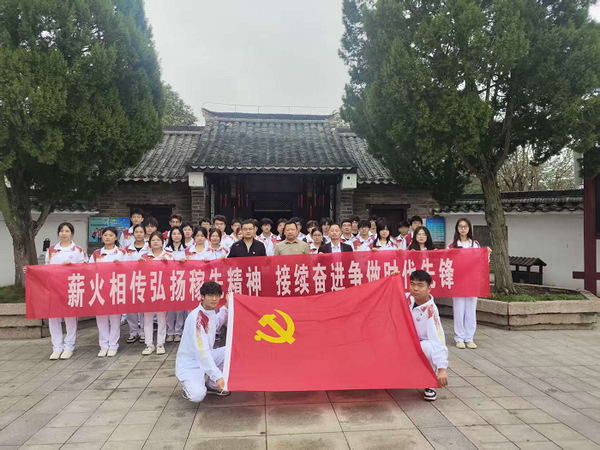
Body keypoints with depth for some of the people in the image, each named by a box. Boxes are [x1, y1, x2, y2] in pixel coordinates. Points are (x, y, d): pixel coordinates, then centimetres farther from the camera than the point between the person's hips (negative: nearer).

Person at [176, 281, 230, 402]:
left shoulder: (211, 312, -1)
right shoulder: (196, 317, -27)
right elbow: (201, 351, -33)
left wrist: (226, 307, 11)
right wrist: (217, 376, -37)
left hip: (207, 357, 8)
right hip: (189, 364, -8)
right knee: (198, 396, -29)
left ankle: (212, 385, 5)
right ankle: (188, 386, 7)